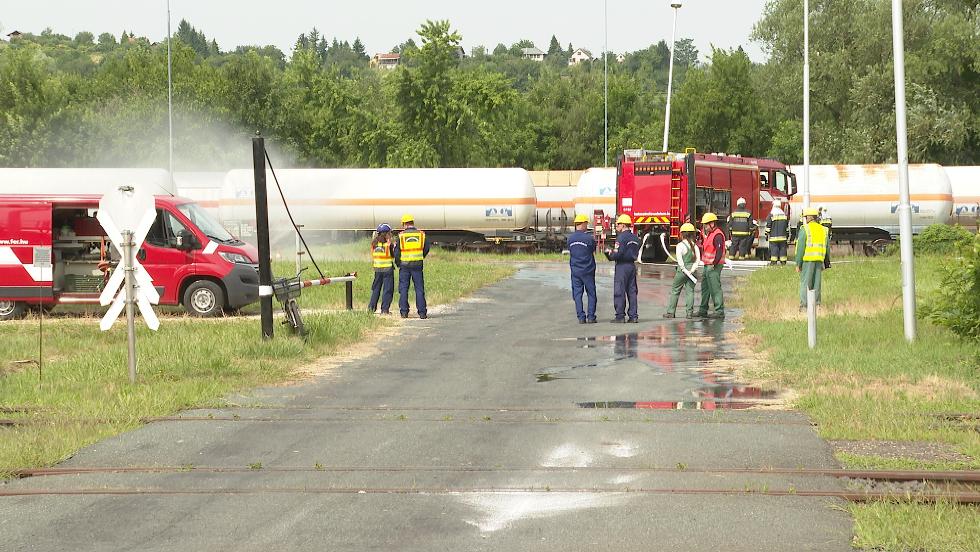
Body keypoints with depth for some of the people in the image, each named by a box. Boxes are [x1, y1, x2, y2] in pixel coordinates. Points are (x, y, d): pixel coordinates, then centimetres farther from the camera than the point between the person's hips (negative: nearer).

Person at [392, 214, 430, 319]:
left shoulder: (401, 235, -5)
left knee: (403, 289, 7)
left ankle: (404, 312, 5)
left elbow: (396, 252, -2)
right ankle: (422, 312, 1)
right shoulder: (421, 234, 0)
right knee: (419, 289, 4)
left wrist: (398, 263, 14)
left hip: (404, 265, -1)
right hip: (417, 265, 1)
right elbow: (426, 249, 8)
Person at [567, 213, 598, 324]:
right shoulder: (589, 238, -12)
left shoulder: (570, 238, 1)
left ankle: (581, 317, 2)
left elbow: (570, 252, 8)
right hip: (588, 269, -3)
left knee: (577, 294, 6)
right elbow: (593, 253, -1)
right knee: (591, 294, 7)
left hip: (575, 270, 3)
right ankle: (591, 317, 4)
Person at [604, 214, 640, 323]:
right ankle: (633, 316, 7)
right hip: (632, 265, 8)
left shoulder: (621, 237, -13)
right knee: (632, 291, 9)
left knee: (619, 292, -3)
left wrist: (609, 254, 2)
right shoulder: (635, 238, 13)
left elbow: (617, 254, -20)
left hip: (622, 266, -8)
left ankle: (620, 316, -4)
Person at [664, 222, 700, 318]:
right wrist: (692, 269, -7)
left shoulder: (680, 245, -9)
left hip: (682, 270, -4)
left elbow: (679, 259, -18)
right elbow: (698, 259, -2)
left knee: (675, 291, 6)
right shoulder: (695, 246, 4)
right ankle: (689, 312, 2)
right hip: (691, 269, 4)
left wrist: (684, 270, -14)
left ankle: (670, 312, 8)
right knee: (690, 291, 7)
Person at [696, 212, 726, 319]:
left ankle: (719, 311, -8)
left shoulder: (717, 235, -16)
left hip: (714, 266, -11)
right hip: (707, 266, 11)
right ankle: (703, 310, 23)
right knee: (705, 287, 16)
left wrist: (714, 263, -26)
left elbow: (719, 251, -24)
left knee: (715, 288, -10)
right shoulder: (710, 234, 17)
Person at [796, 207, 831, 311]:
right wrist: (826, 263, 19)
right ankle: (816, 304, 10)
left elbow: (800, 247, -9)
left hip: (807, 259, -5)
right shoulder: (823, 230, 13)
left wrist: (798, 263, -6)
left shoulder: (804, 229, -6)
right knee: (816, 283, 10)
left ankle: (804, 305, -7)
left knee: (805, 283, -3)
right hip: (819, 260, 5)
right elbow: (827, 248, 14)